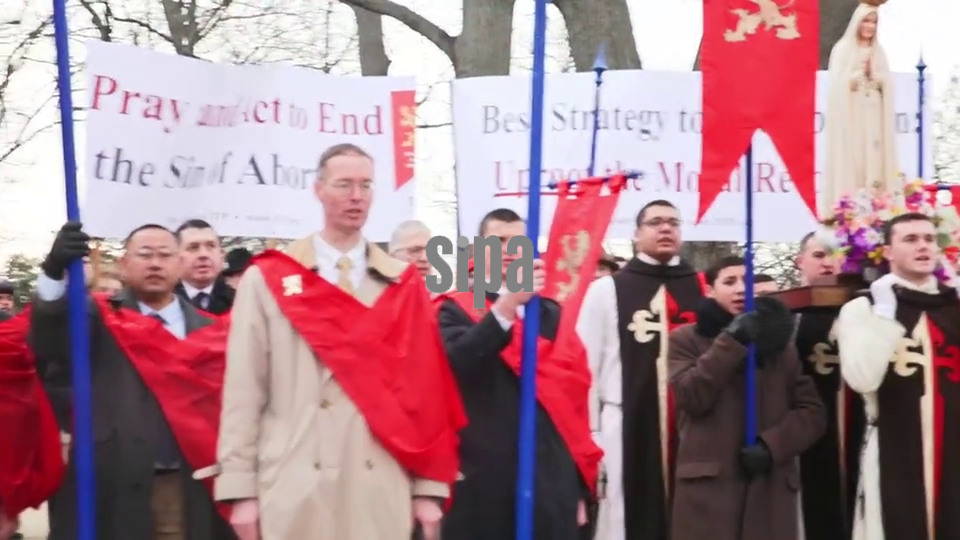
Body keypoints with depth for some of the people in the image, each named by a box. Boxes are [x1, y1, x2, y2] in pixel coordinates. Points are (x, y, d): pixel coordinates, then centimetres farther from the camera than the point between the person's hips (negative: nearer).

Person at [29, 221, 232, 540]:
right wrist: (55, 272, -32)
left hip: (184, 489, 2)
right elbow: (48, 344, -15)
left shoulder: (205, 327, 10)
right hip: (114, 487, -2)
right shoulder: (102, 319, 4)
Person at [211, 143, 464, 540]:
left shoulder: (404, 285, 9)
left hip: (383, 493, 2)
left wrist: (430, 487, 1)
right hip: (296, 491, -1)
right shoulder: (268, 280, 4)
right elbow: (243, 391, 1)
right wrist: (240, 489, -4)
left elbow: (424, 387, 6)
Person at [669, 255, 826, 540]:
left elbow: (813, 411, 9)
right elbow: (691, 397, -9)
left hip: (770, 489, 3)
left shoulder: (778, 341, 19)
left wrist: (772, 445, -8)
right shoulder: (686, 339, 10)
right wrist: (731, 341, -10)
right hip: (707, 485, -3)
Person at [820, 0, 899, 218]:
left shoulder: (878, 52, 15)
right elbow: (838, 83, -7)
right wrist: (860, 72, -15)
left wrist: (874, 73, -9)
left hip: (873, 118, 4)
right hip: (850, 117, -4)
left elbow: (887, 85, 8)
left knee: (874, 160, -1)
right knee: (851, 160, -9)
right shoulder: (843, 49, 1)